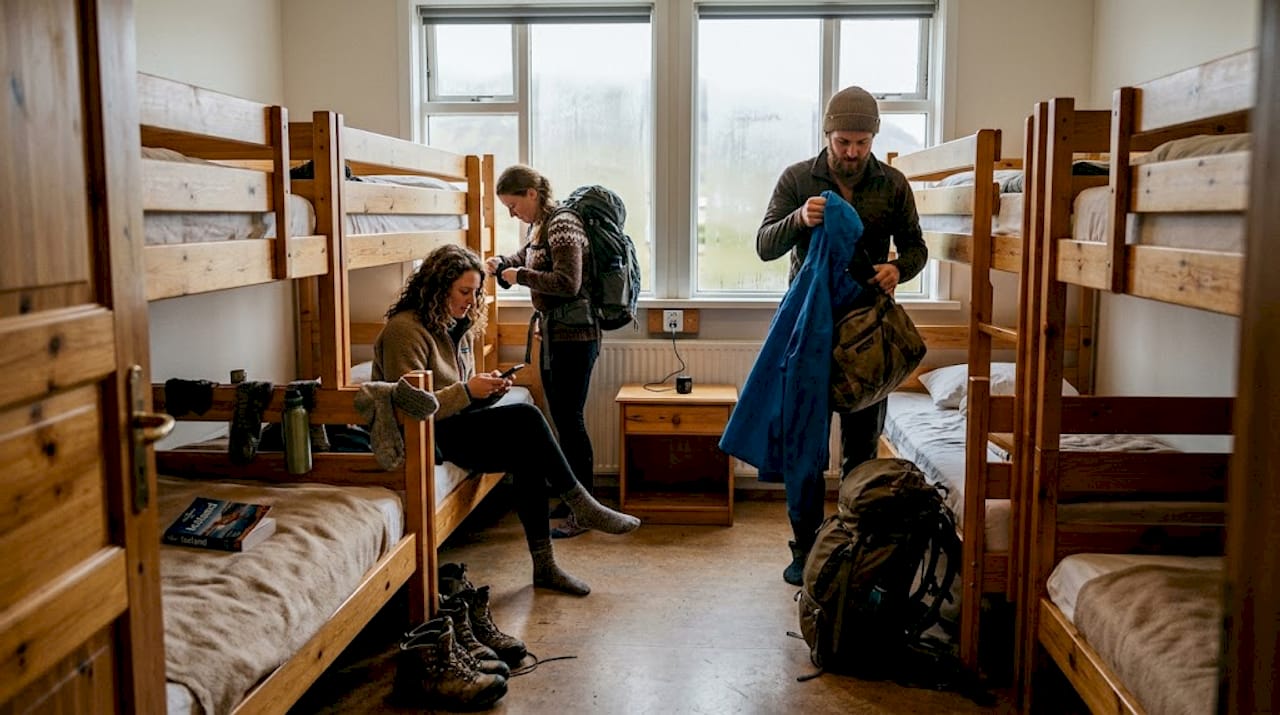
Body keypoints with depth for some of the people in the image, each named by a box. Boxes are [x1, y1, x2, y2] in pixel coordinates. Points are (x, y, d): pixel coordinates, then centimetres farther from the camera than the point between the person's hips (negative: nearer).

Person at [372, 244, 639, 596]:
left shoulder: (456, 326, 13)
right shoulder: (404, 329, -14)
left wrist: (488, 387, -3)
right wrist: (468, 391, -24)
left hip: (453, 426, 8)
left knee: (527, 456, -18)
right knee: (525, 417, -23)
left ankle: (544, 566, -13)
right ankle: (581, 506, -10)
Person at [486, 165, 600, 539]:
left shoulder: (562, 225, -16)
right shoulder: (538, 227, 13)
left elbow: (568, 283, -26)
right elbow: (525, 258, 33)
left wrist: (520, 276, -16)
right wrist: (500, 263, 12)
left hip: (573, 336, -10)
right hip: (552, 334, 10)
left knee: (570, 421, -6)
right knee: (561, 419, 14)